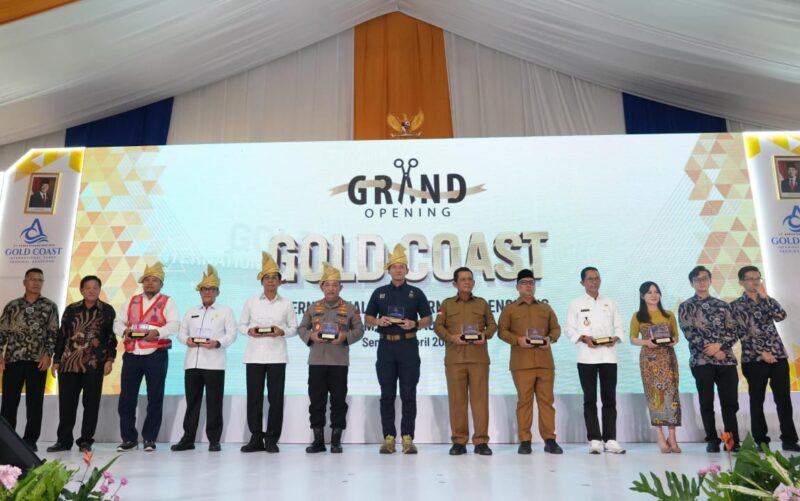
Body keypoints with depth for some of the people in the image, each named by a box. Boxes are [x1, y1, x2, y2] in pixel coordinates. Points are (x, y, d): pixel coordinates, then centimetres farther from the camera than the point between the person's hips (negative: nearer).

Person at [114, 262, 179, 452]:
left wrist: (157, 332, -23)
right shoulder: (132, 301, 17)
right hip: (132, 355, 4)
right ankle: (129, 438, 16)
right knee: (126, 398, 4)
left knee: (155, 399, 2)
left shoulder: (167, 302, 4)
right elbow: (118, 322, 13)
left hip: (156, 356, -3)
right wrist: (124, 332, -9)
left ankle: (149, 439, 13)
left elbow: (174, 325, -7)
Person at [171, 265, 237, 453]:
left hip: (214, 363, -4)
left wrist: (218, 342, -19)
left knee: (214, 403, 0)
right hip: (192, 362, 4)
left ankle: (214, 440, 7)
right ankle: (188, 439, 16)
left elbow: (232, 334, -1)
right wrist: (186, 339, -7)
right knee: (192, 402, 7)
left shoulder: (225, 311, 8)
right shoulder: (191, 312, 20)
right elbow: (181, 332, 16)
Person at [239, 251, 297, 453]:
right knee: (254, 396, 3)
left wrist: (282, 332, -11)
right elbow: (241, 324, 11)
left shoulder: (286, 304, 6)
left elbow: (294, 327, 8)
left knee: (276, 397, 0)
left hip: (276, 356, -1)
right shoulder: (251, 302, 8)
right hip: (254, 355, 1)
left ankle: (272, 439, 10)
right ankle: (256, 438, 15)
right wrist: (249, 331, -9)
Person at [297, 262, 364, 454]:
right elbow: (301, 328, 11)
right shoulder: (313, 308, 10)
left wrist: (345, 336, -14)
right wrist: (311, 336, -10)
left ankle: (336, 441, 12)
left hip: (339, 362, -1)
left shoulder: (350, 308, 5)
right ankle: (318, 440, 15)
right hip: (316, 361, 2)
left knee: (338, 401, 2)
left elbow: (359, 330, 4)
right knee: (316, 400, 4)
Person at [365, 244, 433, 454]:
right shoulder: (379, 293, 11)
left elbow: (428, 319, 6)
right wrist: (378, 321, -9)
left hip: (408, 347, -1)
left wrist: (414, 324, -14)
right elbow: (368, 319, 12)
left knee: (408, 395, 0)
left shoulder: (416, 293, 6)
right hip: (386, 346, 2)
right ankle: (388, 437, 10)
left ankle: (408, 438, 7)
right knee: (387, 395, 4)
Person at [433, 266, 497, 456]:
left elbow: (492, 324, 15)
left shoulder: (482, 303, 15)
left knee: (480, 398, -2)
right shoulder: (447, 304, 12)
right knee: (457, 399, 0)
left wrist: (485, 335, -6)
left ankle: (481, 441, 5)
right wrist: (451, 337, -11)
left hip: (479, 357, 1)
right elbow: (438, 326, 6)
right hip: (454, 357, 0)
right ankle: (459, 441, 8)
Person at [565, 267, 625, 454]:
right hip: (586, 357, -2)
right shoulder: (576, 304, 5)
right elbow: (570, 329, 1)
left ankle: (610, 439, 9)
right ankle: (595, 439, 6)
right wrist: (584, 338, -16)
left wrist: (616, 338, -9)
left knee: (609, 398, 3)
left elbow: (619, 326, 11)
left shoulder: (610, 303, 13)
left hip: (608, 356, 2)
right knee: (590, 399, 1)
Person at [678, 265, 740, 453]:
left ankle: (733, 441, 11)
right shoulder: (686, 306, 5)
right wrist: (711, 350, -12)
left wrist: (719, 345, -12)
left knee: (730, 402, 2)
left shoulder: (723, 305, 13)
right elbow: (689, 333, -6)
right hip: (701, 360, -2)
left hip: (726, 358, 2)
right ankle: (712, 440, 11)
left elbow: (733, 332, 6)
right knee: (707, 402, 2)